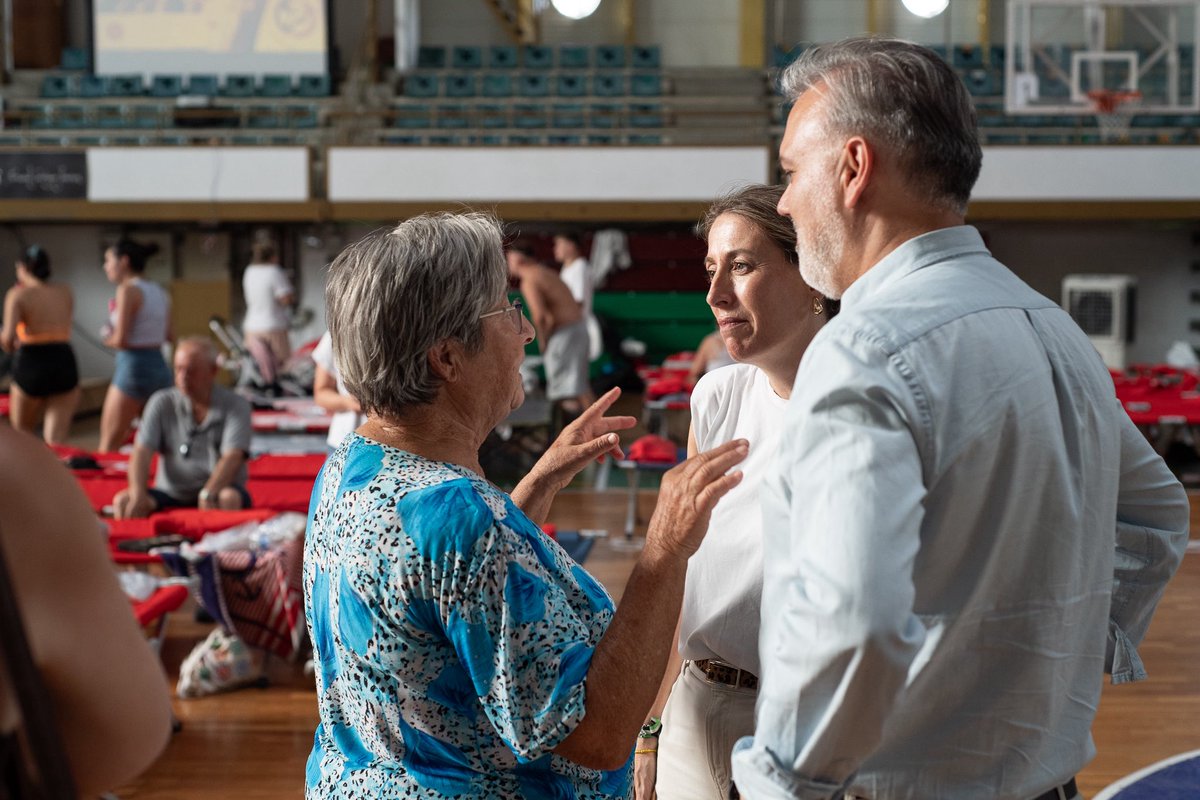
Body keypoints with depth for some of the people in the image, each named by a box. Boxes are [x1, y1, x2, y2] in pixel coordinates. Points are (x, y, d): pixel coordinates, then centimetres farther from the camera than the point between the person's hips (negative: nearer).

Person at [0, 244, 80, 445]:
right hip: (64, 364, 3)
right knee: (56, 440, -1)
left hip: (31, 366, -3)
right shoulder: (65, 292, 9)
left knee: (21, 434, 19)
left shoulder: (18, 295, -4)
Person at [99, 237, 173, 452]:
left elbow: (120, 340, -15)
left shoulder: (128, 290, -11)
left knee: (109, 445, -1)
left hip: (133, 366, -7)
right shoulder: (160, 292, 11)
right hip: (160, 367, 8)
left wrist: (108, 337, 5)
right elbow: (168, 336, 17)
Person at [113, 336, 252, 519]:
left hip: (216, 490, -2)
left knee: (230, 499, -36)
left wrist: (208, 494, -33)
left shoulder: (235, 406, -2)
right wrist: (138, 495, -24)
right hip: (171, 493, 2)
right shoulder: (162, 403, 5)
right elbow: (141, 452, -6)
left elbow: (232, 457, -15)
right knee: (123, 500, -23)